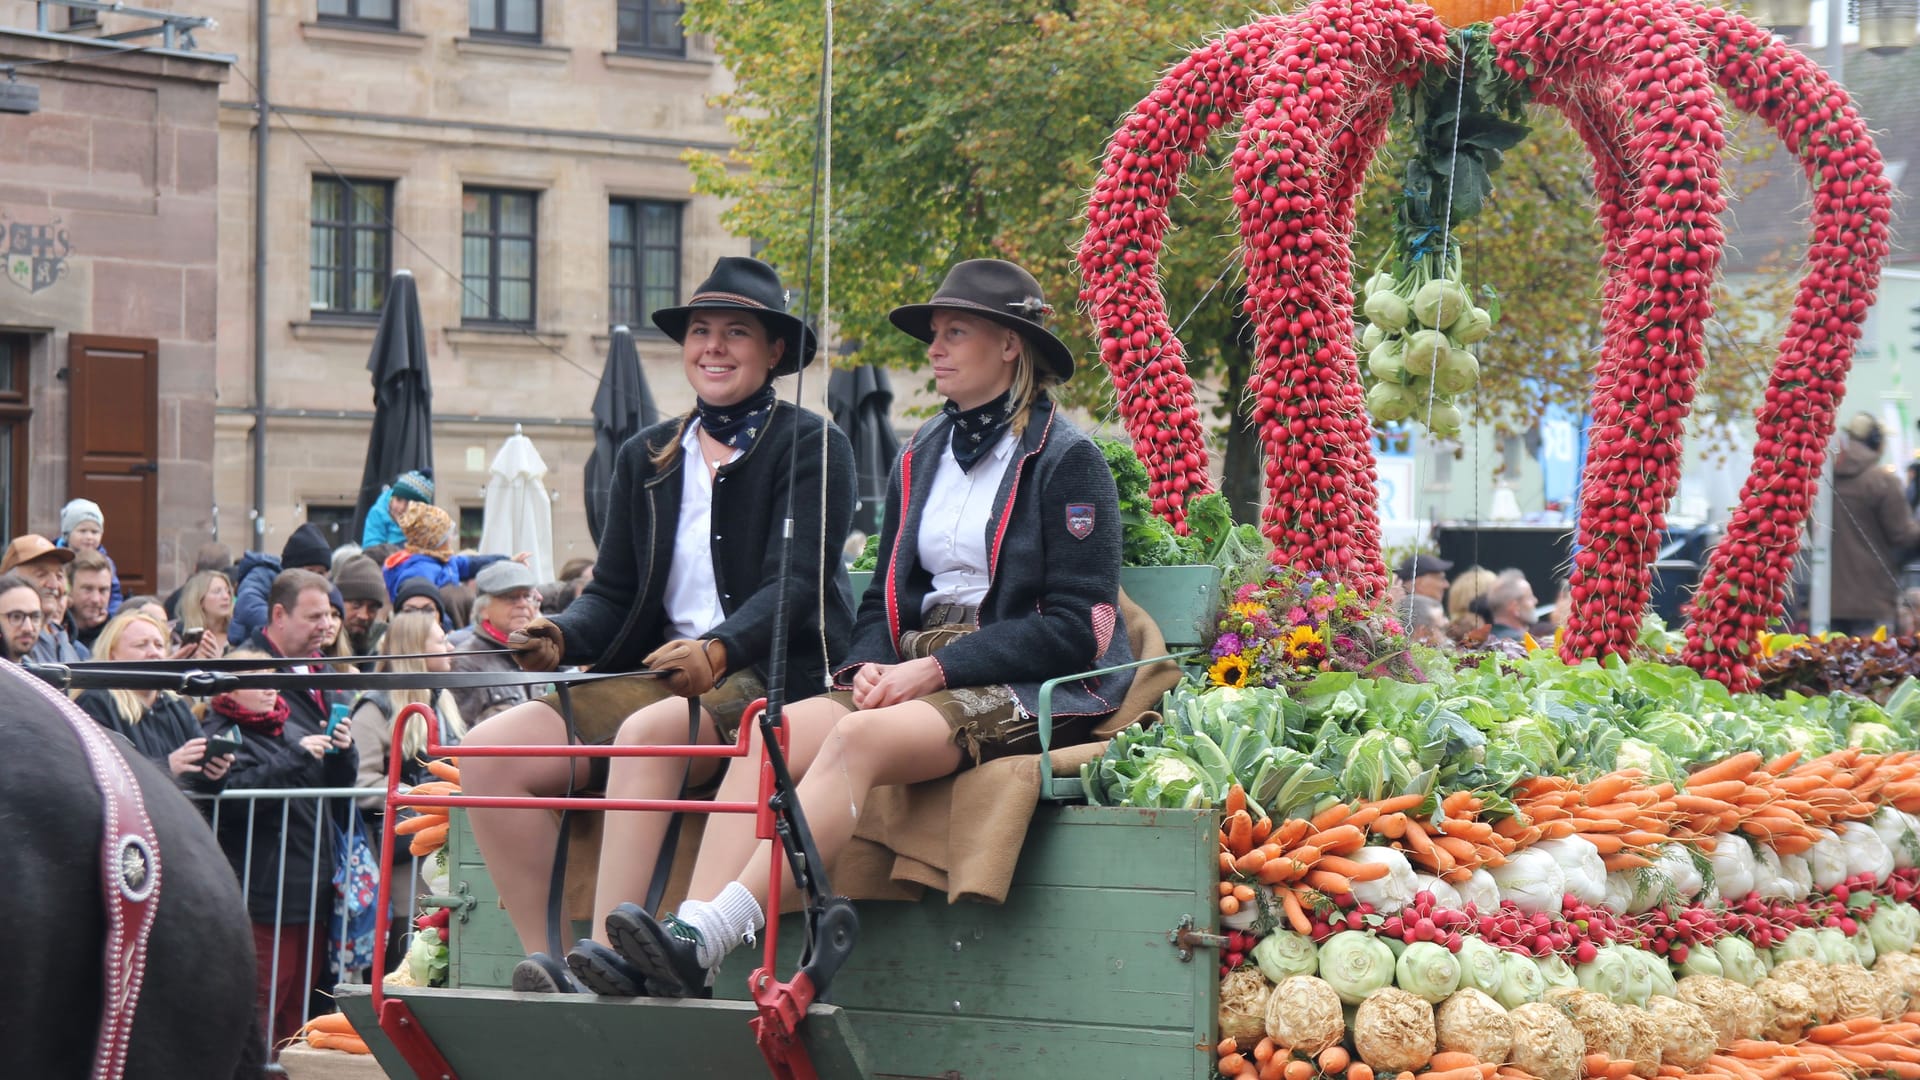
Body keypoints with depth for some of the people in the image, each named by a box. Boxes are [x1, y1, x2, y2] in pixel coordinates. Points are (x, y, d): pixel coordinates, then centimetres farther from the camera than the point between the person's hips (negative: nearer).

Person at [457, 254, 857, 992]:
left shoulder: (811, 447, 2)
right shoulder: (646, 457, 19)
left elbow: (795, 583, -11)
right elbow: (612, 593, 15)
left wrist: (720, 649, -31)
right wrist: (560, 639, -9)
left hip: (771, 679, -6)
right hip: (656, 675, 6)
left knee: (649, 733, -38)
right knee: (490, 751, -16)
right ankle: (544, 964, -20)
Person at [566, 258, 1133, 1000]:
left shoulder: (1066, 460, -2)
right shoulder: (920, 461, 20)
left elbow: (1074, 626, -8)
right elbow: (884, 599, 21)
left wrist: (935, 668, -15)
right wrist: (870, 665, -3)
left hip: (1030, 690, -6)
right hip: (919, 678, 7)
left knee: (860, 738, -34)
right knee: (777, 731, -24)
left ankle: (706, 940, -48)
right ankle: (691, 929, -41)